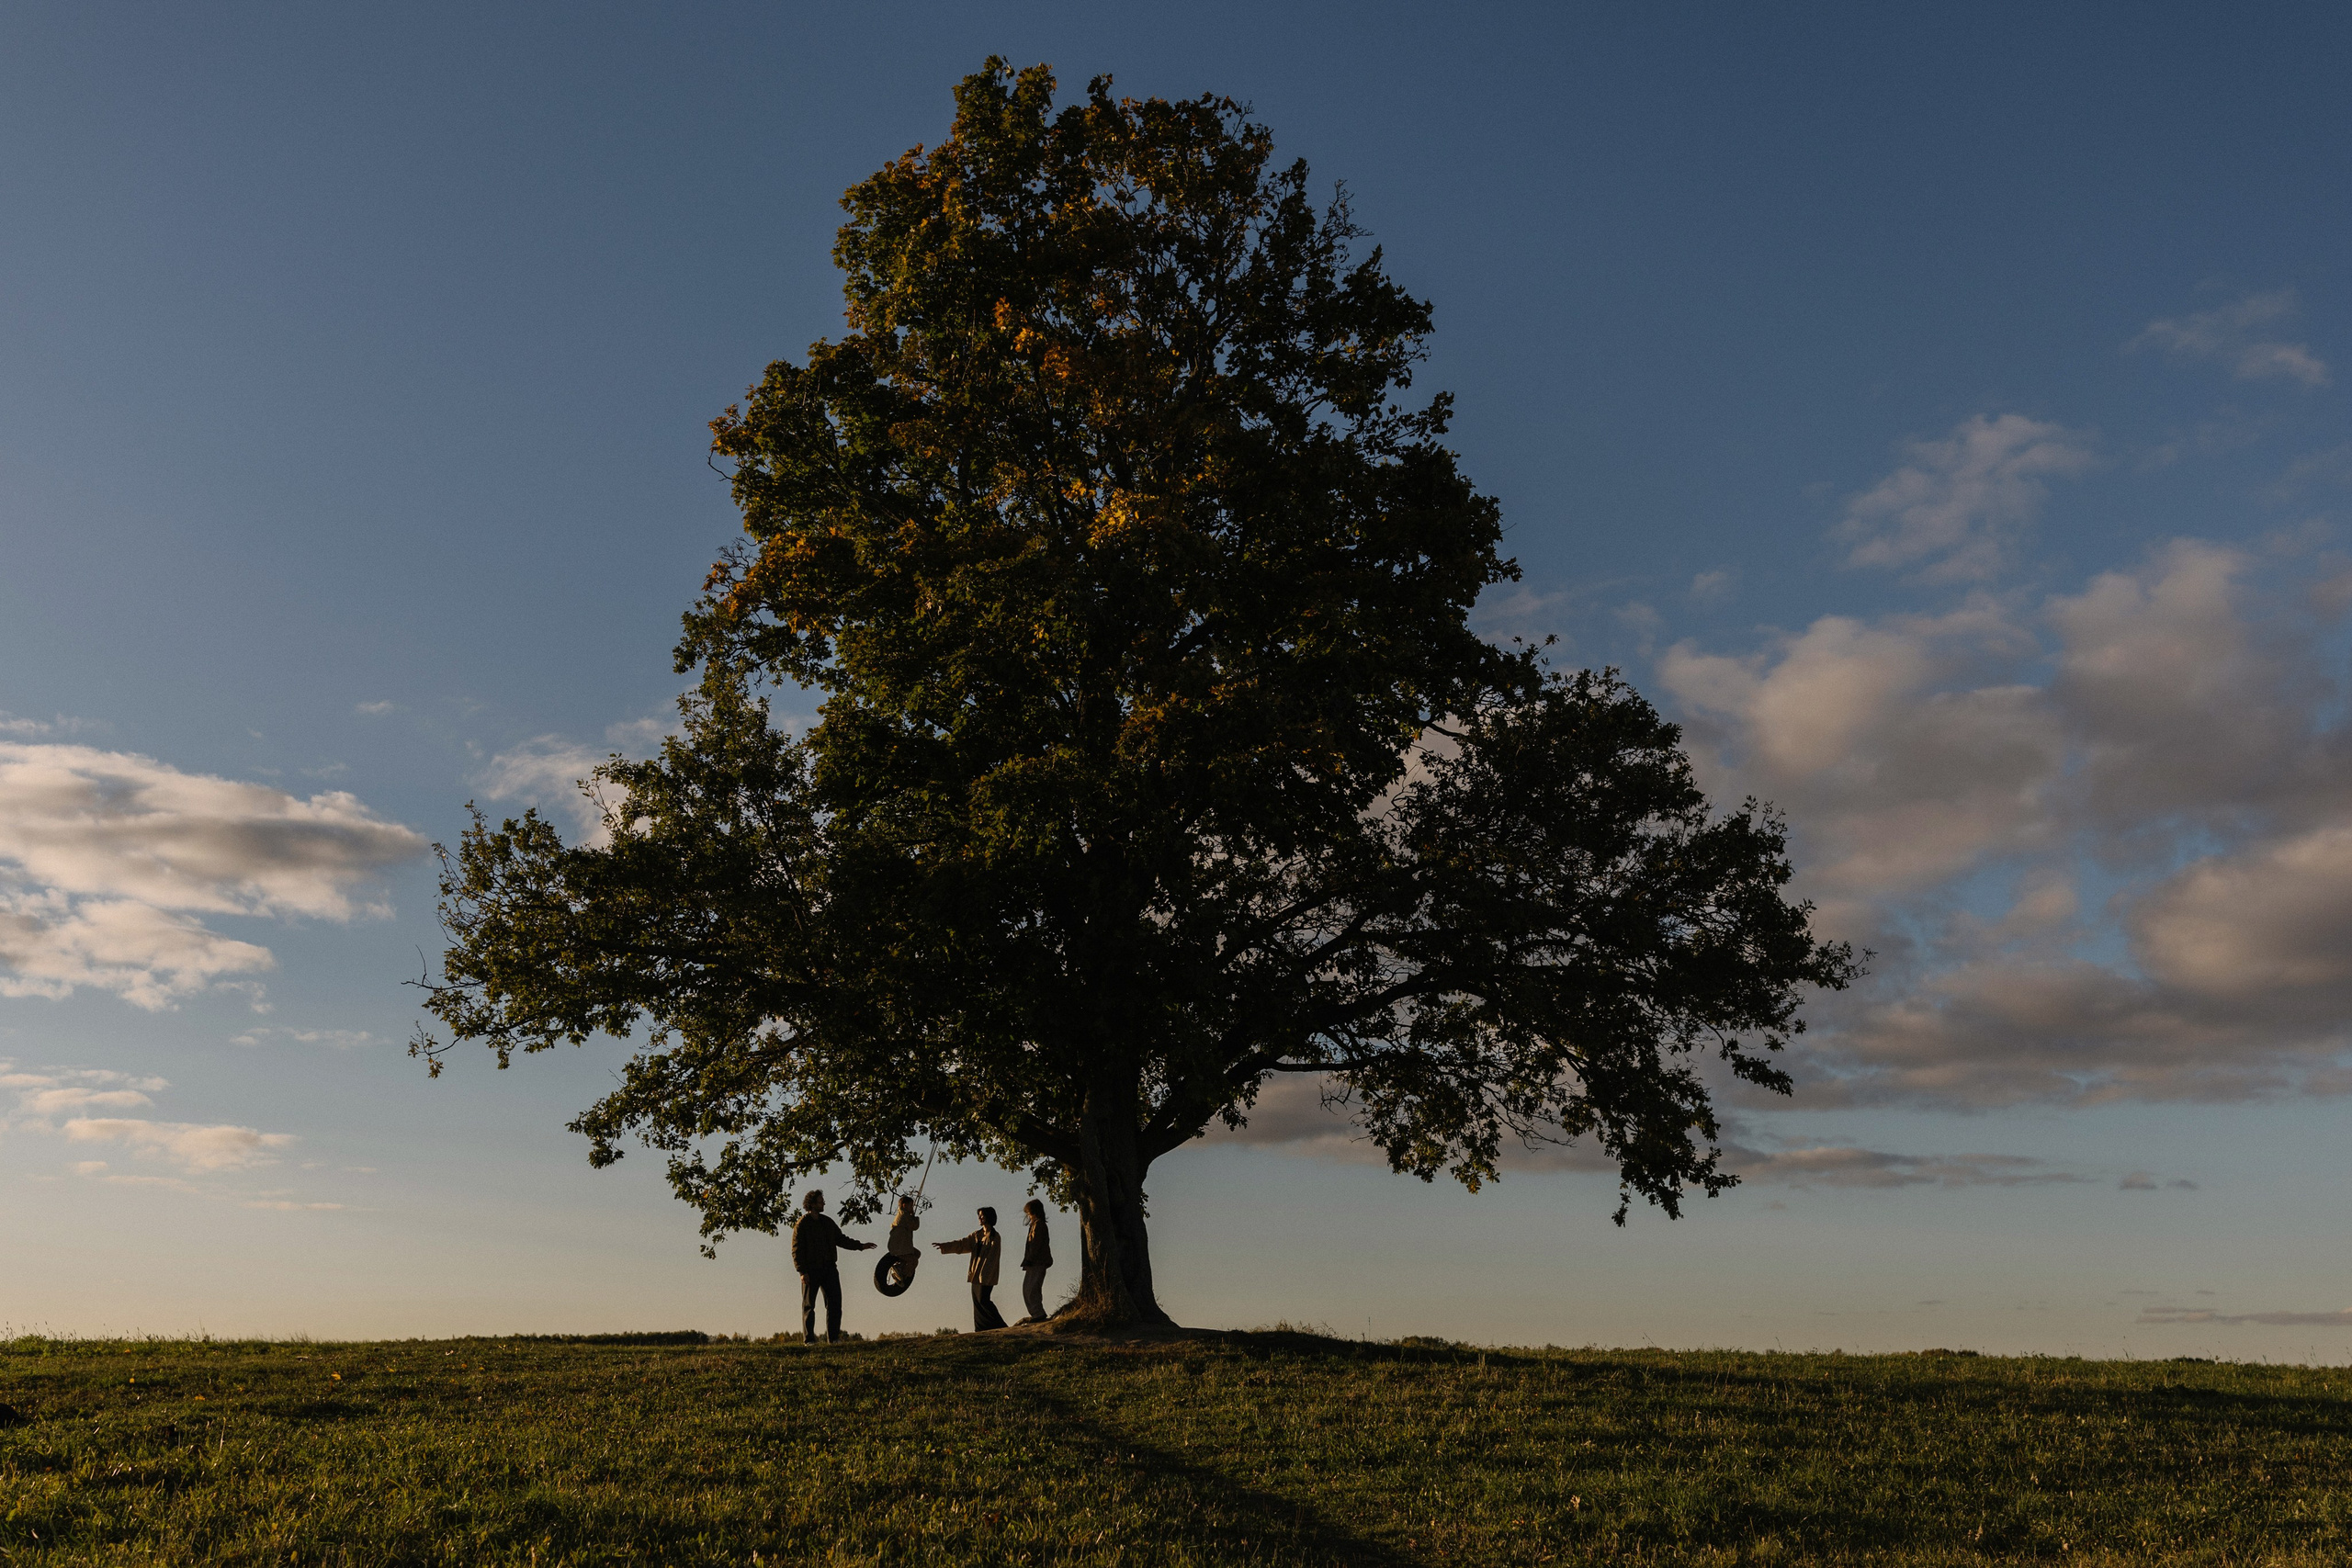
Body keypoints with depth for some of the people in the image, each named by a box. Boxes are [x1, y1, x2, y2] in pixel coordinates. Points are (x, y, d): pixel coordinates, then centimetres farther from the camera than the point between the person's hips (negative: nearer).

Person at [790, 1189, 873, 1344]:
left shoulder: (827, 1222, 15)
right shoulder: (801, 1224, -4)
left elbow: (840, 1239, 25)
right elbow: (796, 1250, -8)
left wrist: (860, 1246, 18)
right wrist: (802, 1271, -16)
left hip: (829, 1268, 6)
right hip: (811, 1270, -5)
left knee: (835, 1301, -1)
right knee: (809, 1305, 0)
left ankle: (833, 1338, 3)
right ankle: (808, 1339, 4)